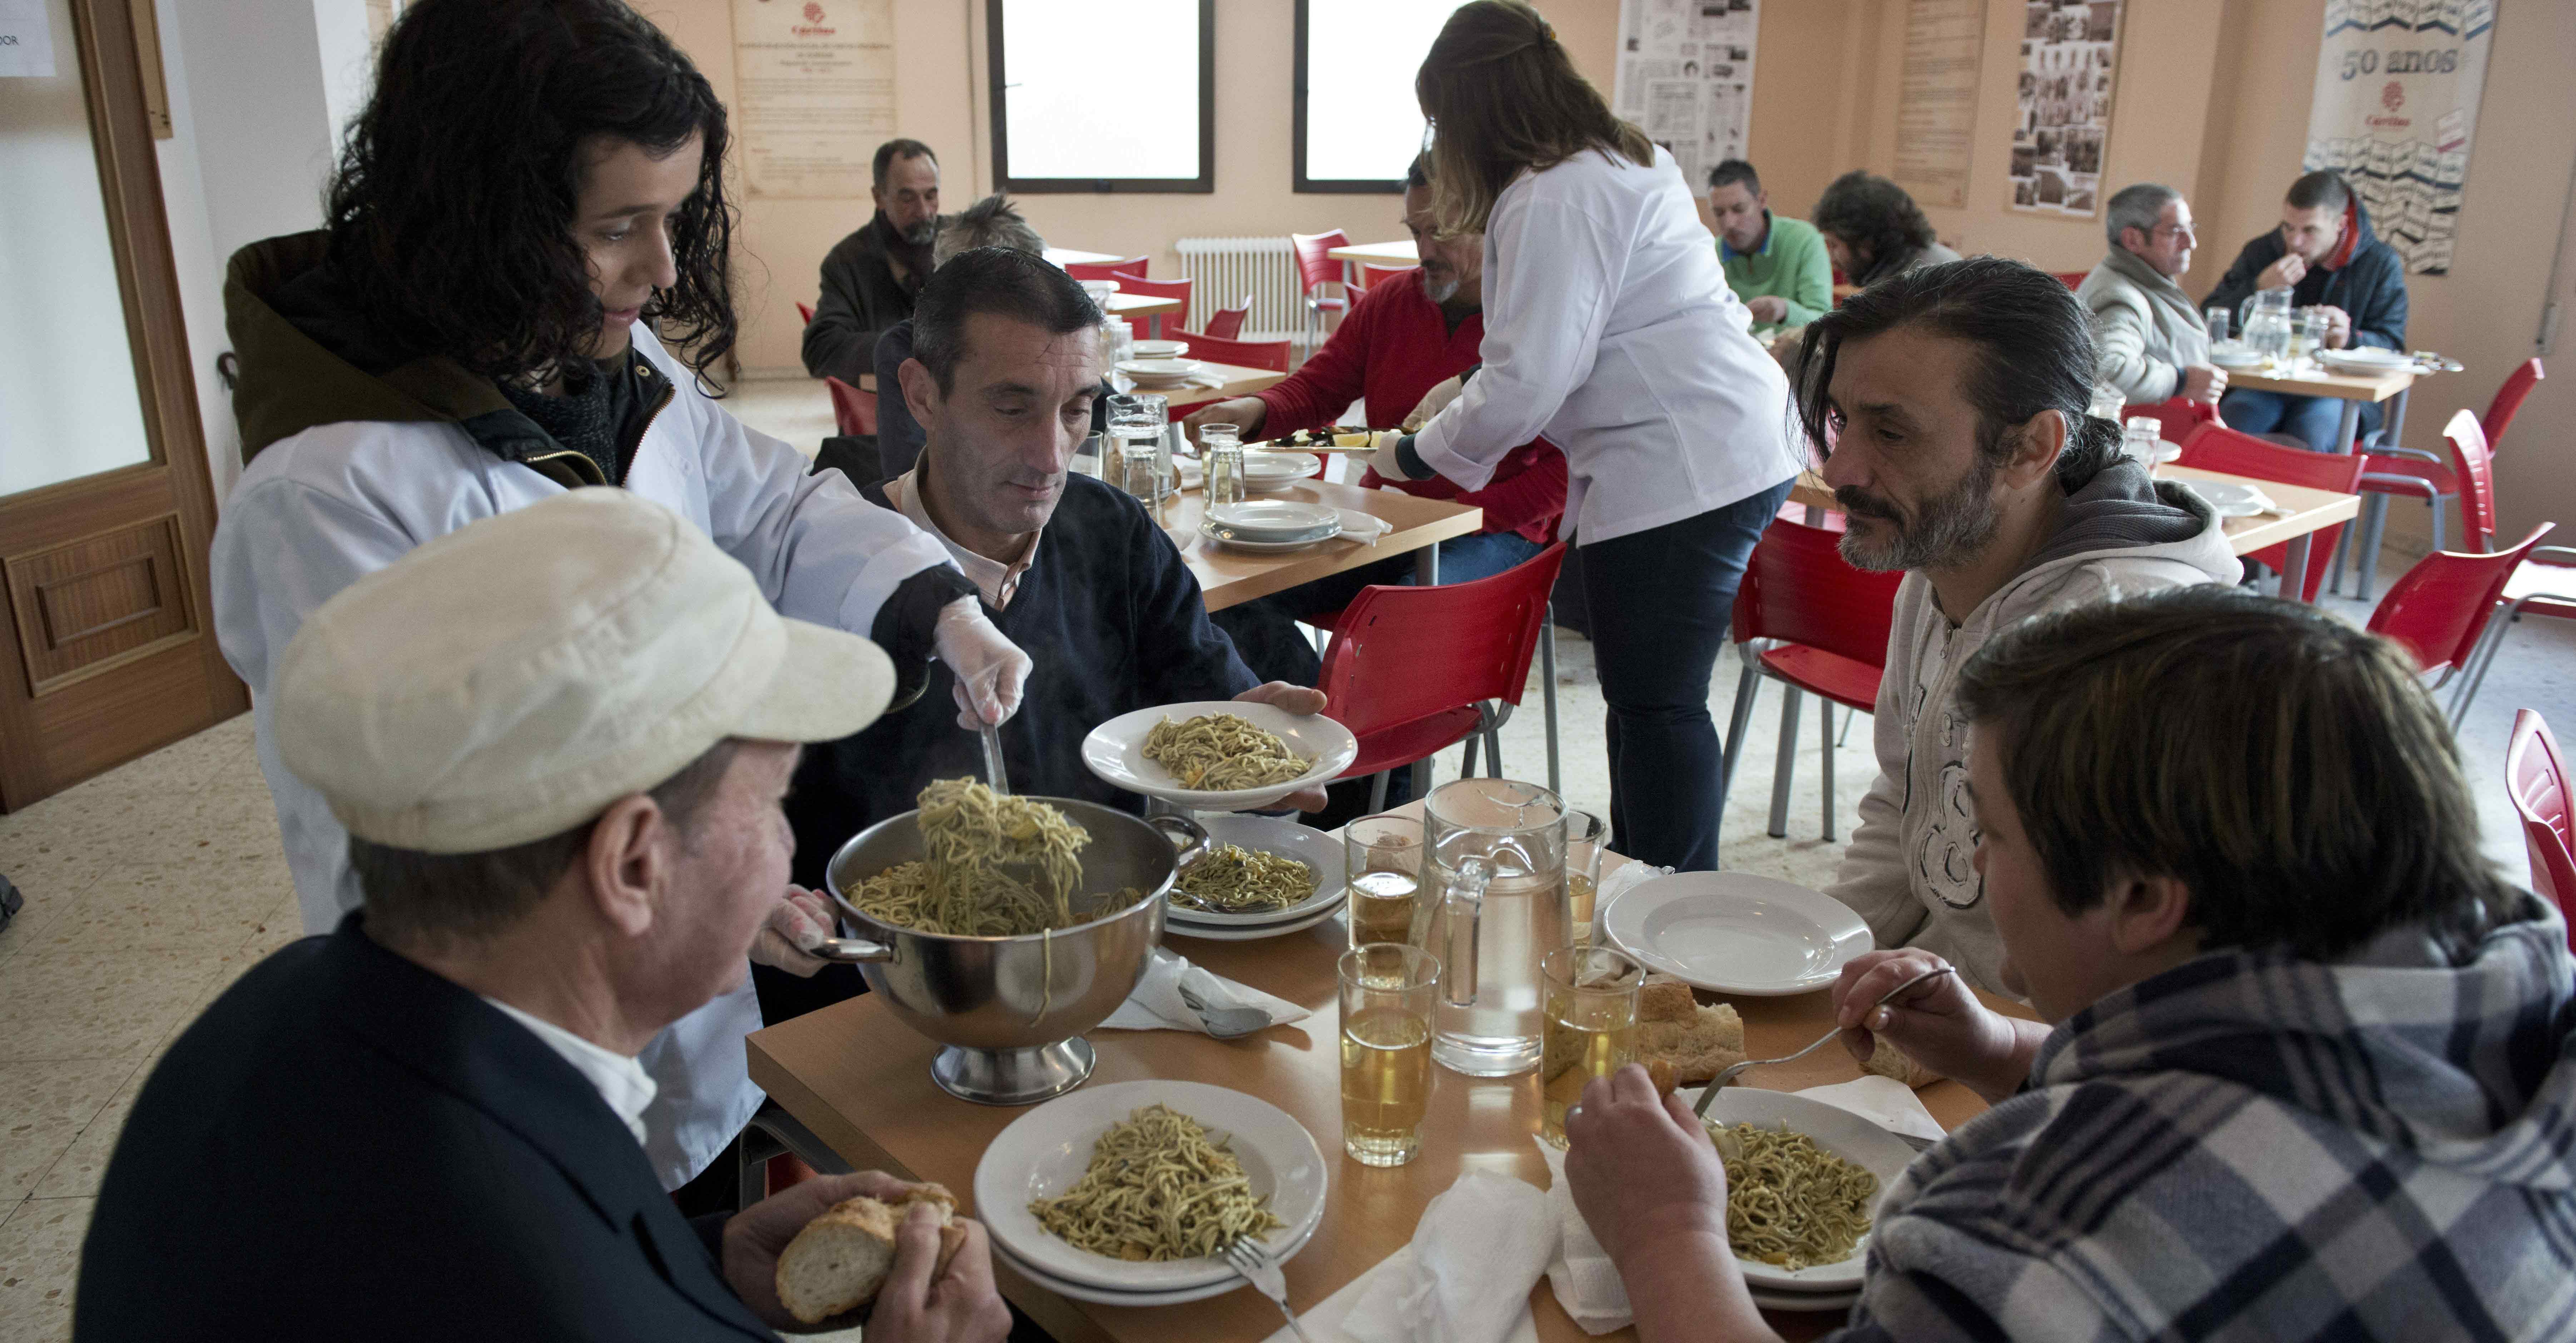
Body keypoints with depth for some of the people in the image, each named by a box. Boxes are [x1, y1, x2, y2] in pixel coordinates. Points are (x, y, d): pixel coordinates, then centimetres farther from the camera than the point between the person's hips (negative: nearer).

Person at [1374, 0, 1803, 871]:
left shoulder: (1552, 200, -15)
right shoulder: (1624, 161, 18)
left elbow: (1527, 386, -17)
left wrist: (1416, 455, -3)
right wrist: (1467, 387, 27)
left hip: (1680, 470, -10)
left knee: (1657, 705, -4)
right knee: (1644, 696, 17)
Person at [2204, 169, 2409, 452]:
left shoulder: (2381, 263, 7)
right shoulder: (2260, 253, 9)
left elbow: (2392, 343, 4)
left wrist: (2350, 338, -18)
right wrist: (2259, 289, -13)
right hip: (2265, 383, 1)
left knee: (2311, 442, -35)